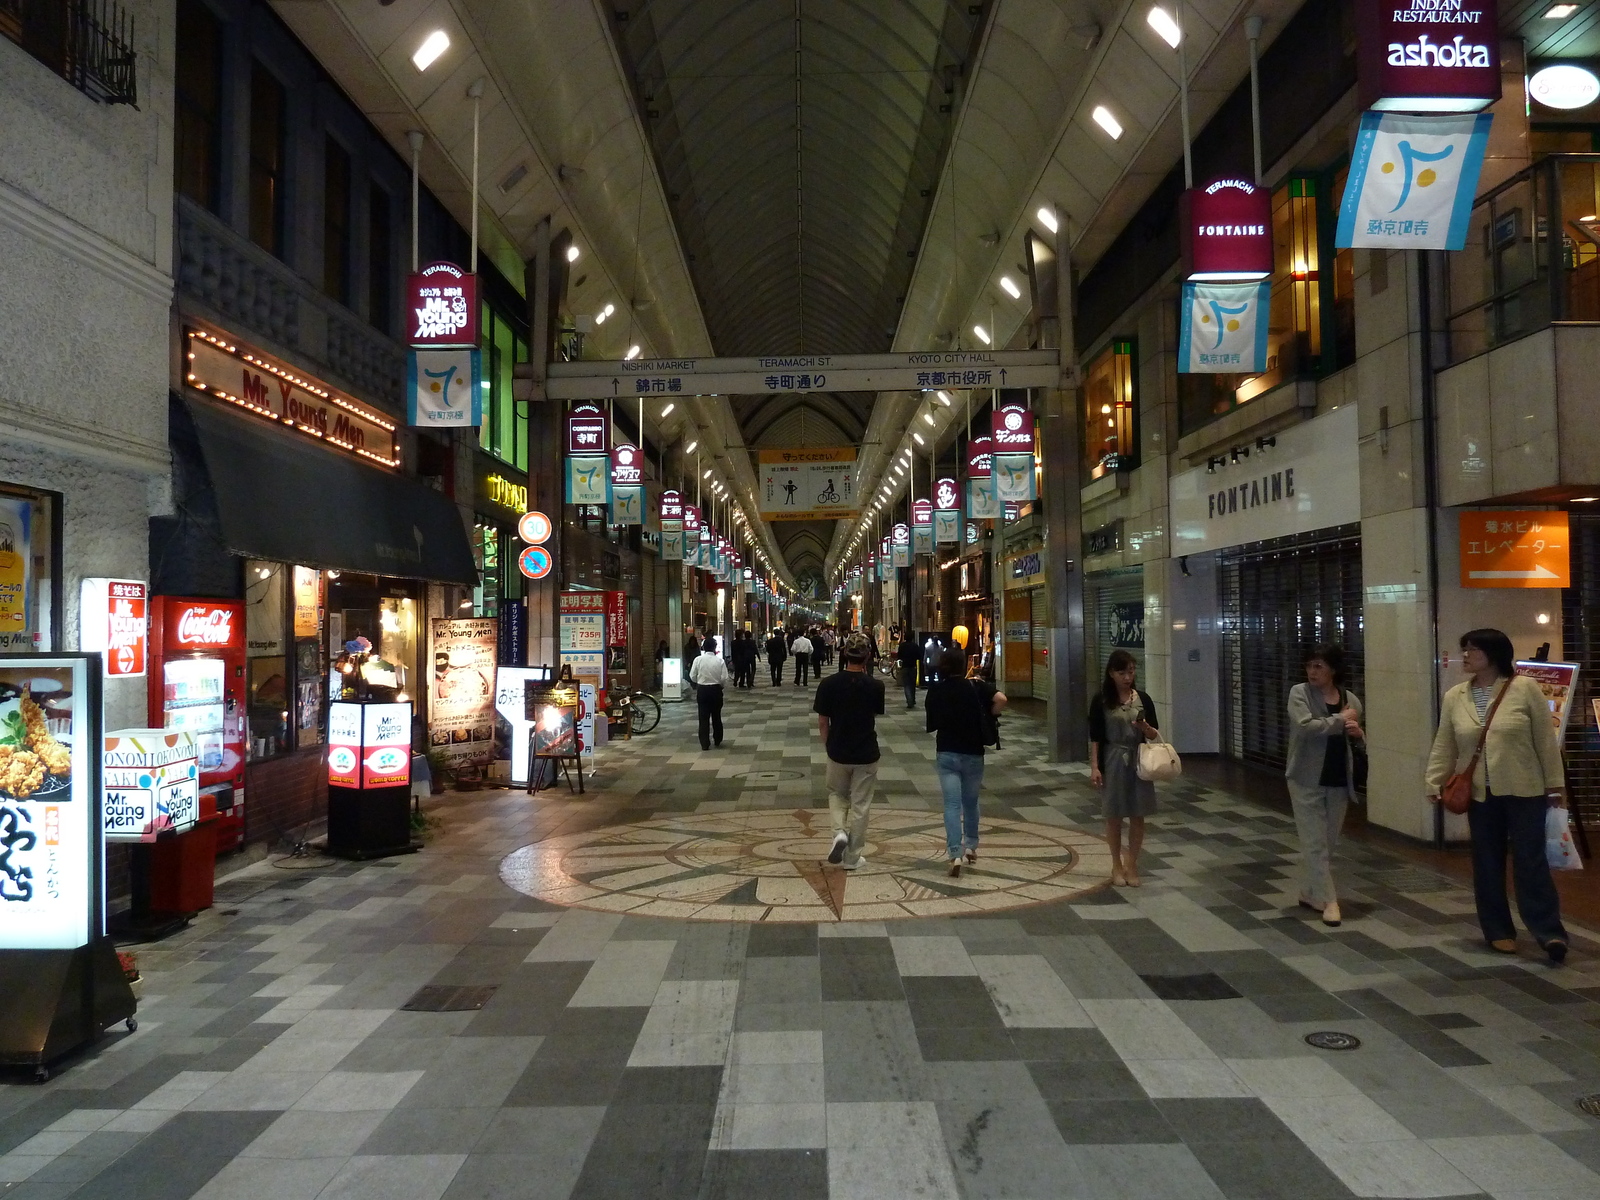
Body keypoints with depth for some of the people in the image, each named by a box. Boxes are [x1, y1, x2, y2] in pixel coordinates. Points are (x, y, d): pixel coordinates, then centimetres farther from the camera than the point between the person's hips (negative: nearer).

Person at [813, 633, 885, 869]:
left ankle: (839, 832, -1)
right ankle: (852, 858, 17)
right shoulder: (875, 686, -12)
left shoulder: (828, 684, -10)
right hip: (867, 754, -1)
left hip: (837, 752, 1)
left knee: (837, 794, 24)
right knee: (860, 805, 11)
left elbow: (822, 722, -4)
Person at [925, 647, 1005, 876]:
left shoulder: (935, 690, 0)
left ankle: (955, 854, -15)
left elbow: (930, 720, 7)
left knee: (952, 804, -3)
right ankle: (971, 845, 33)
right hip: (973, 753, 0)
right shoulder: (976, 686, -4)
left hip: (946, 753, 0)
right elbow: (1001, 698, -18)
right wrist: (990, 715, -2)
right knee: (970, 801, 20)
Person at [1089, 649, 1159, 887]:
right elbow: (1095, 737, -3)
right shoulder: (1101, 701, -5)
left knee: (1137, 816, 6)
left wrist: (1146, 729, -16)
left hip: (1138, 762, 2)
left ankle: (1132, 864, 20)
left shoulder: (1143, 700, 2)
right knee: (1114, 815, 7)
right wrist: (1094, 766, -9)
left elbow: (1155, 734, 6)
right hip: (1112, 762, -2)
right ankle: (1117, 865, 21)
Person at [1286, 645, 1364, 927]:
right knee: (1315, 842, -3)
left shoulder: (1351, 699, 6)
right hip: (1307, 779, -5)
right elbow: (1305, 726, -24)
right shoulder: (1299, 693, -7)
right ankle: (1328, 900, 3)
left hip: (1339, 780, 5)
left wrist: (1358, 733, -4)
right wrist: (1340, 719, -15)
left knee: (1329, 842, 13)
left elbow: (1356, 739, 19)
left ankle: (1309, 893, 27)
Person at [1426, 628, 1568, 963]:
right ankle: (1498, 931, 19)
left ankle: (1549, 931, 5)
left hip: (1524, 790, -3)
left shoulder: (1525, 688, -7)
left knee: (1531, 861, -3)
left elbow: (1545, 739, -3)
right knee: (1487, 864, 9)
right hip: (1479, 793, 4)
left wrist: (1555, 783, -2)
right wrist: (1434, 783, 2)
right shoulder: (1454, 697, 3)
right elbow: (1444, 746, 7)